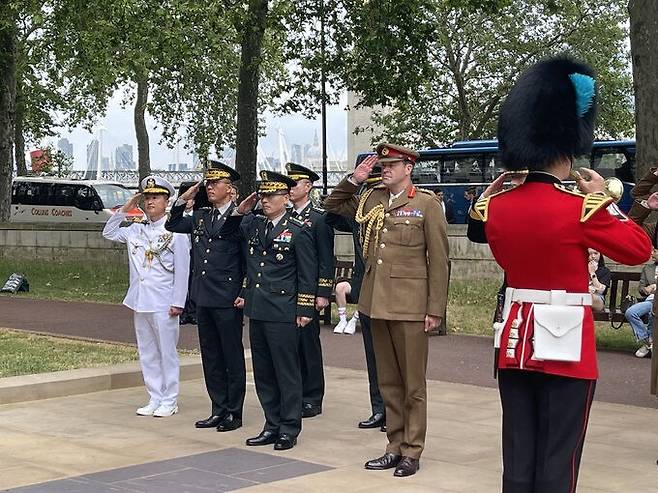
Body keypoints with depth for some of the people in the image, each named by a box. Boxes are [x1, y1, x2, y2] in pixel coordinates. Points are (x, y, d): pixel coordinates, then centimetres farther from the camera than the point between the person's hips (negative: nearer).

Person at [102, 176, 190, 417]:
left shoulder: (175, 230, -7)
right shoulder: (136, 230, 10)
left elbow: (182, 269, -8)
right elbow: (109, 233, 20)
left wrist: (178, 302, -12)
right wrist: (124, 209, 8)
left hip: (163, 304, -6)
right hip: (139, 302, 6)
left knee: (167, 352, 2)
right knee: (147, 353, 11)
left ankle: (169, 402, 10)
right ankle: (154, 399, 19)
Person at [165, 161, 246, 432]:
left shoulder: (240, 217, -9)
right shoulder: (200, 216, 11)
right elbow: (172, 225, 19)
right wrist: (184, 199, 6)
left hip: (227, 299, -7)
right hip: (203, 298, 7)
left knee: (232, 357, 3)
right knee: (210, 357, 13)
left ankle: (234, 412, 11)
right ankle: (219, 410, 22)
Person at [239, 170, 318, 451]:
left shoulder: (299, 230, -5)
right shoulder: (252, 226, 11)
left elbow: (307, 274, -5)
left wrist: (304, 310, -8)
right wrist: (241, 211, 10)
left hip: (283, 312, -6)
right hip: (256, 310, 6)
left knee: (287, 371, 0)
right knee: (263, 372, 11)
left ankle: (289, 429, 9)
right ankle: (272, 425, 21)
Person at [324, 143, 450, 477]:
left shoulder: (427, 204, -5)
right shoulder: (371, 199, 11)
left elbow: (439, 260, -6)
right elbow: (333, 206, 24)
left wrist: (435, 310, -10)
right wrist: (354, 179, 8)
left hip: (409, 306, -5)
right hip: (377, 304, 6)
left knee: (412, 383, 2)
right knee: (388, 382, 12)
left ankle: (412, 452, 10)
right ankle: (395, 447, 20)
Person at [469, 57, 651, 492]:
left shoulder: (497, 207, 2)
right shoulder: (580, 208, -15)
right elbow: (640, 249, -2)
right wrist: (604, 199, 5)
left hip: (515, 341, 6)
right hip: (566, 343, -6)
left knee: (518, 457, 12)